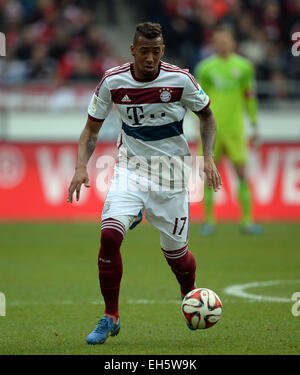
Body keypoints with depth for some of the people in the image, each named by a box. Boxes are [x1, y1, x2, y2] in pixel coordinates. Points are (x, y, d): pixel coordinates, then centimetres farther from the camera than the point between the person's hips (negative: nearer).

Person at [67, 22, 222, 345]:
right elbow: (92, 129, 1)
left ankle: (190, 295, 42)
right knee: (109, 234, -21)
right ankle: (110, 317, -6)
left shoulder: (180, 80, -12)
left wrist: (208, 157, -7)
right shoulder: (112, 82, -9)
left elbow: (207, 115, 5)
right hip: (130, 169, 0)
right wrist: (81, 167, -13)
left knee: (174, 251, 5)